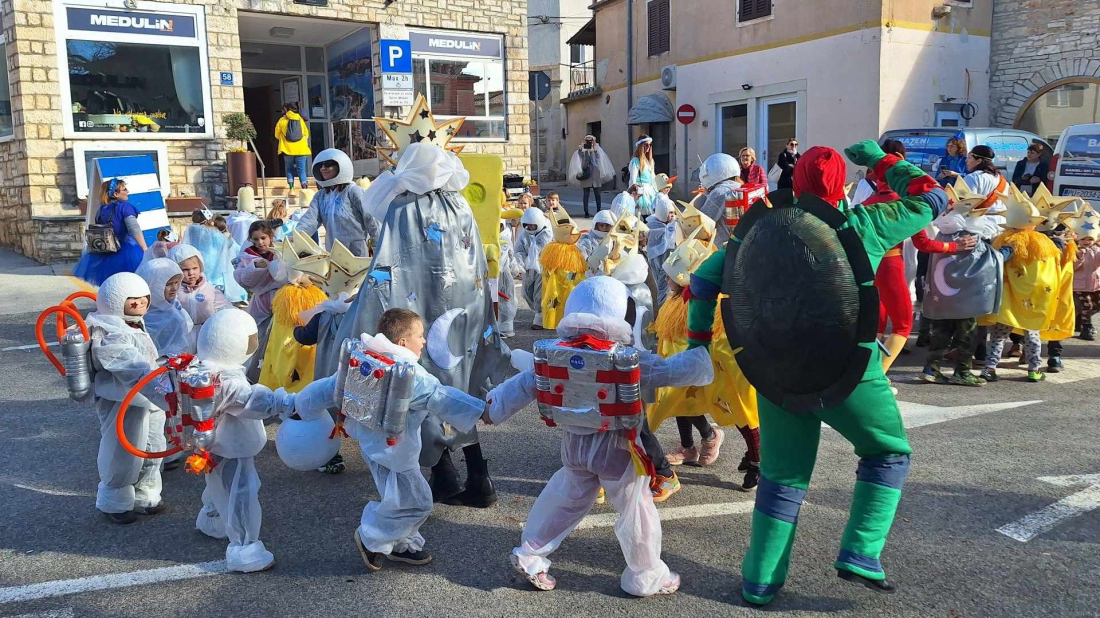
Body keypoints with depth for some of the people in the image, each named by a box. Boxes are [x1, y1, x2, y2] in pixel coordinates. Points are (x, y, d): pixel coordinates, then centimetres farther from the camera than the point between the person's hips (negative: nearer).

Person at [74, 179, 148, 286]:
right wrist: (145, 250, -19)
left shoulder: (100, 210, 12)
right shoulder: (125, 206, -7)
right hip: (126, 252, -7)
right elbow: (134, 229, -17)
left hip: (105, 255, 7)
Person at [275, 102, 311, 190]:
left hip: (287, 149, -1)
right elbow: (306, 134, 10)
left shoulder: (282, 120, 2)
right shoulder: (300, 119, 7)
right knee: (301, 169, 2)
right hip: (301, 149, 1)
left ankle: (291, 187, 2)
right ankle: (304, 188, -6)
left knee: (289, 169, 12)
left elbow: (277, 135, 10)